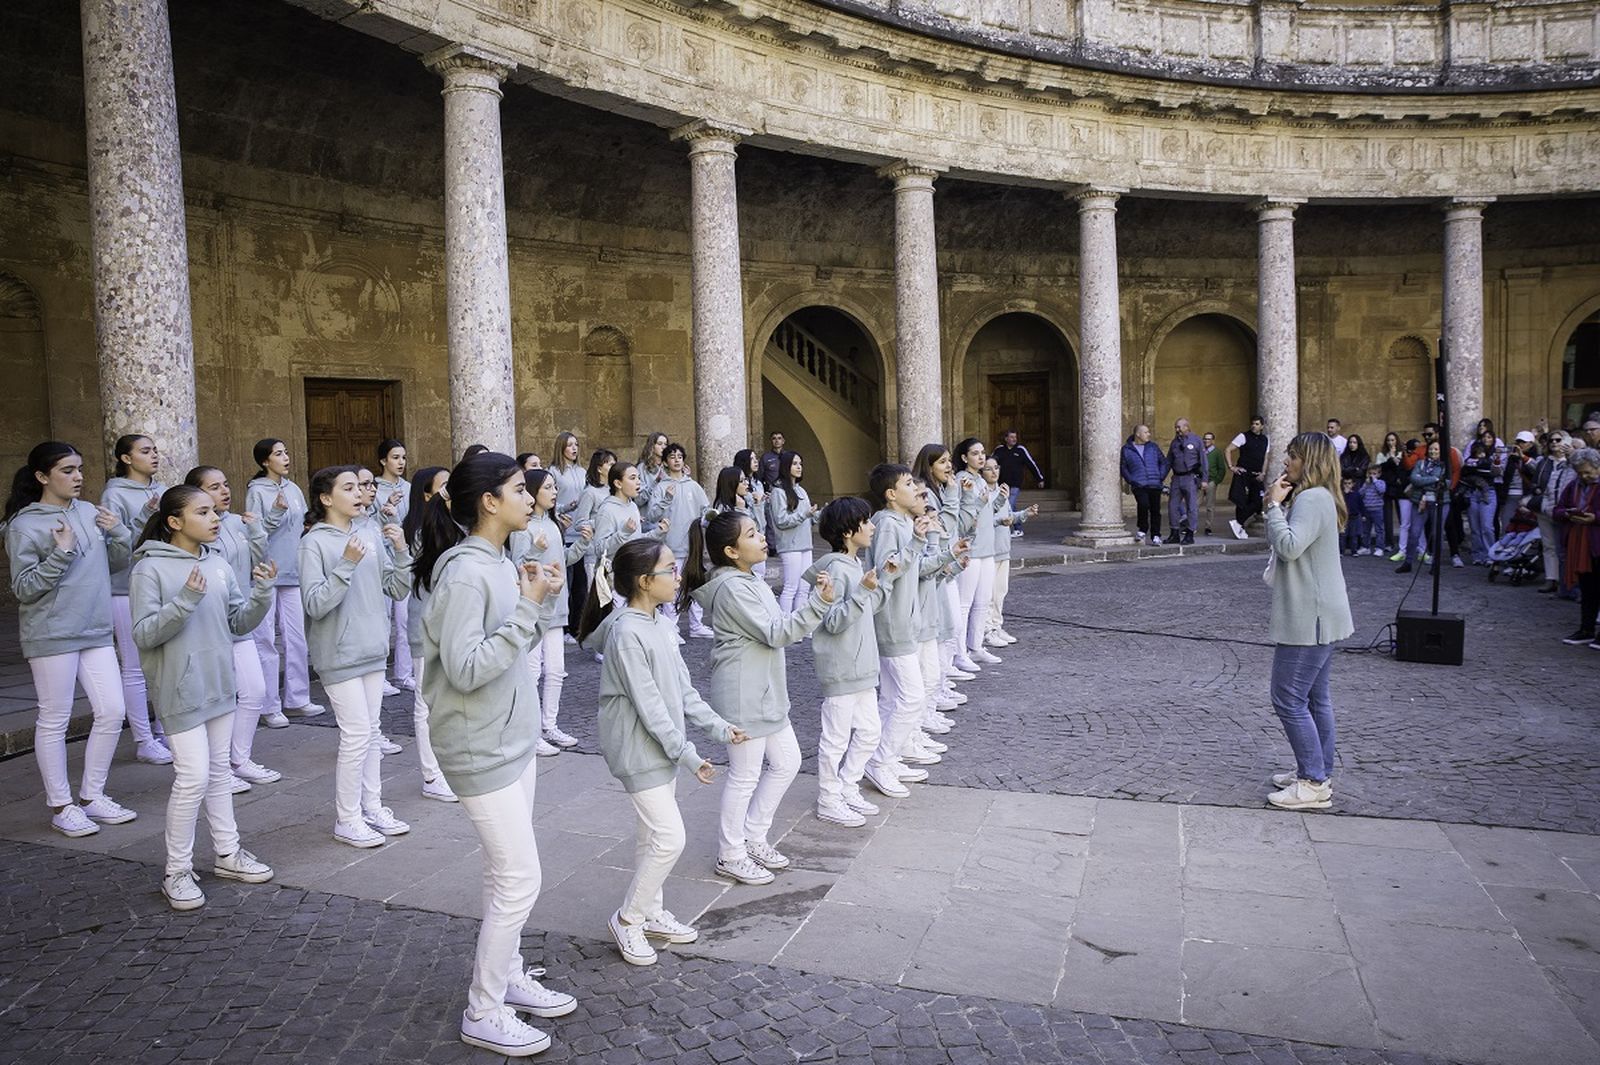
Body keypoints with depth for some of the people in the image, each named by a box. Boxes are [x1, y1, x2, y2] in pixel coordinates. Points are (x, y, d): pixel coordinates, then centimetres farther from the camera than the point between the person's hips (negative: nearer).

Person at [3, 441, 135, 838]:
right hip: (52, 637, -6)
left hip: (96, 633, 6)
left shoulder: (89, 512, 7)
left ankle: (92, 796, 21)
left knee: (112, 712, 6)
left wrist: (118, 533, -4)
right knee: (54, 721, 4)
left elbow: (118, 564, 14)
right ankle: (61, 806, 17)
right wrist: (61, 553, -20)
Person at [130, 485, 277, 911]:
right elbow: (143, 634, -16)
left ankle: (227, 852, 28)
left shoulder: (219, 563, 4)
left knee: (220, 771, 16)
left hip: (220, 684, 6)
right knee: (193, 777, -8)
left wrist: (261, 595, -12)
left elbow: (240, 623, 7)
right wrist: (185, 601, -28)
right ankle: (177, 872, 8)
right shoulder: (150, 569, -12)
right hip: (181, 691, -6)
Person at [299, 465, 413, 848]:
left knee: (370, 732, 14)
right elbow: (315, 604, -18)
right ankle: (346, 820, 10)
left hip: (373, 650, 6)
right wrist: (346, 564, -26)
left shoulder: (369, 538, 5)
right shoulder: (315, 543, -12)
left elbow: (398, 589, 6)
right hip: (339, 654, -6)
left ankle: (372, 807, 25)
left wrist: (401, 551, -8)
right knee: (357, 734, -4)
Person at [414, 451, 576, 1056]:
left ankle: (508, 977, 35)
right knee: (520, 881, -2)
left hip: (513, 740, 9)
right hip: (482, 750, -9)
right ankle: (483, 1014, 14)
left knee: (506, 873, 19)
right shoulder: (464, 574, -22)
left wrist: (541, 603, -3)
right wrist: (526, 610, -27)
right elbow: (466, 670, -27)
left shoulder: (500, 564, 6)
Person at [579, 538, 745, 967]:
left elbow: (683, 689, 10)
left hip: (661, 748, 9)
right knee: (669, 839, -7)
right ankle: (628, 919, 10)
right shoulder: (627, 634, -23)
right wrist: (688, 754, -20)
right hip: (640, 752, -9)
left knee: (652, 836, 18)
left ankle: (652, 914, 31)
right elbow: (649, 706, -23)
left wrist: (719, 726, 5)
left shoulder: (656, 625, 6)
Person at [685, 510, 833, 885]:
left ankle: (753, 838, 30)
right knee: (745, 776, 2)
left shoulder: (749, 581, 11)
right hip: (743, 696, -10)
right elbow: (775, 633, -23)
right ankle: (730, 856, 19)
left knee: (786, 762, 16)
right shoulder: (732, 588, -20)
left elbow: (776, 627, 17)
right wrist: (818, 602, -28)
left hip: (766, 692, 10)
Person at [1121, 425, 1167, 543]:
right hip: (1138, 485, -3)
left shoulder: (1153, 447, 11)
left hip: (1155, 485, 3)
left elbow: (1163, 462, 18)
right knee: (1143, 505, -24)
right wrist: (1130, 480, -1)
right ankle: (1142, 530, -2)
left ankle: (1155, 535, 15)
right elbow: (1123, 467, 10)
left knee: (1155, 510, 3)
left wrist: (1161, 477, 6)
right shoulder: (1126, 449, 5)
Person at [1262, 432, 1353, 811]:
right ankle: (1319, 773, 24)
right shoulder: (1313, 498, 17)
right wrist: (1275, 506, 6)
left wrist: (1274, 505, -20)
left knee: (1289, 699, -7)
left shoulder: (1313, 499, -17)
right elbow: (1277, 543, 17)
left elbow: (1289, 546, -28)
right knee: (1315, 698, 16)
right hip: (1317, 615, 11)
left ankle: (1314, 783, -1)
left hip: (1310, 617, -11)